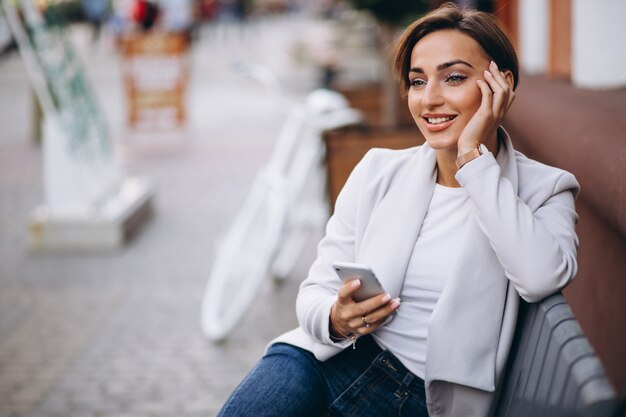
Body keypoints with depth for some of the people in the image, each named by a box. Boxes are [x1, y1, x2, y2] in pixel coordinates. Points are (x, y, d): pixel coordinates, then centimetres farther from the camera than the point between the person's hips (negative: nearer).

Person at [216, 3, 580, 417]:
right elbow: (317, 291, 9)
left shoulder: (543, 189, 2)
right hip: (330, 360, 3)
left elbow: (542, 278, -21)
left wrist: (474, 157, -14)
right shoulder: (379, 171, 9)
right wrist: (335, 318, -17)